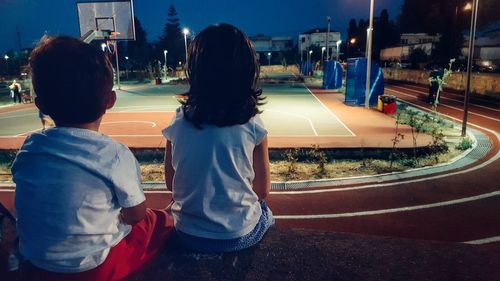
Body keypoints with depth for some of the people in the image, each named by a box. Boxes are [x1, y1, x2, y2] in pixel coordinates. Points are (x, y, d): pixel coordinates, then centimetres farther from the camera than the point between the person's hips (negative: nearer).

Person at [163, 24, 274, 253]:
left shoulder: (179, 121, -11)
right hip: (241, 236, -2)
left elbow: (171, 184, 0)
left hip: (189, 236, 2)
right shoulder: (252, 125, -16)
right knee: (265, 214, 30)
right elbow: (262, 190, -6)